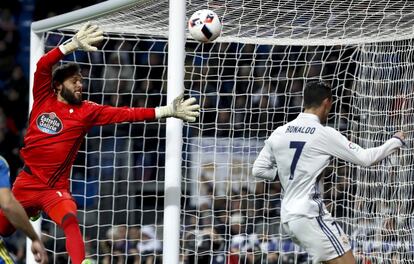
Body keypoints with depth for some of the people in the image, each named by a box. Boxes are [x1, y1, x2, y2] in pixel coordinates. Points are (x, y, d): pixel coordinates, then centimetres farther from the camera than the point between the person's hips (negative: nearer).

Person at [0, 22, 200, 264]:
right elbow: (43, 66, -13)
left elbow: (127, 114, -9)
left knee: (70, 221, -31)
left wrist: (168, 111, -18)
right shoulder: (44, 100, 0)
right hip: (26, 182, 1)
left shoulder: (87, 111, -1)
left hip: (56, 188, -1)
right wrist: (74, 44, -22)